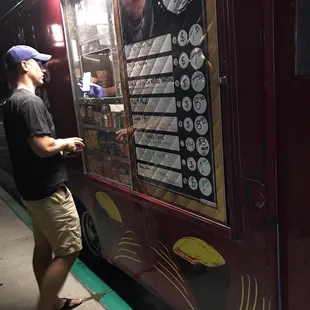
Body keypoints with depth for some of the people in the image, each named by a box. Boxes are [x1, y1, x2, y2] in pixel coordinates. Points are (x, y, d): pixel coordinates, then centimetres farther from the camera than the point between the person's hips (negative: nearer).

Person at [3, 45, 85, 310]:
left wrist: (61, 148, 8)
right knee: (68, 251, -1)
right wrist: (67, 142, -8)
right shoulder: (30, 102, -19)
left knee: (44, 247, 18)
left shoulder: (12, 102, 13)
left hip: (33, 188, 10)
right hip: (49, 190, -10)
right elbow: (43, 147, -27)